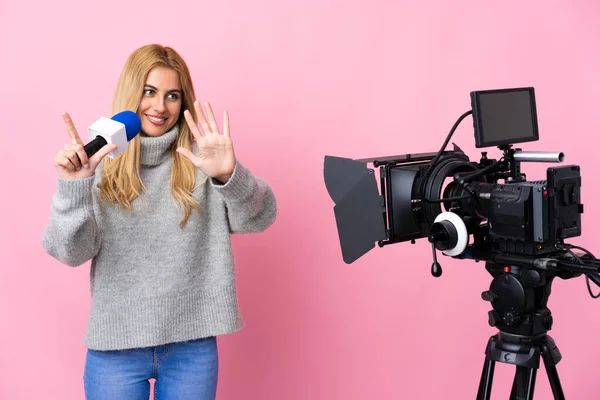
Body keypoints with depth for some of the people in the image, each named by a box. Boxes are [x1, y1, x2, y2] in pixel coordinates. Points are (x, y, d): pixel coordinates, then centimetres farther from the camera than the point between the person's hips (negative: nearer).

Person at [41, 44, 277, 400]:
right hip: (116, 347, 0)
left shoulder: (200, 159, -2)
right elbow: (73, 252, -9)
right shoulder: (100, 163, -2)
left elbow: (260, 218, -12)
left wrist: (229, 175, -31)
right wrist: (73, 186, -25)